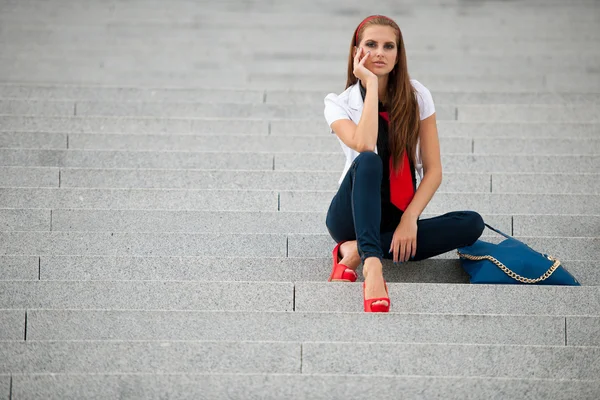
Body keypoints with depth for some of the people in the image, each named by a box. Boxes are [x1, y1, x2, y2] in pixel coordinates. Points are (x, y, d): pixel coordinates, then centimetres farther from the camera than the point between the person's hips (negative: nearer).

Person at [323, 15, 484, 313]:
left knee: (472, 224, -23)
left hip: (397, 217, 3)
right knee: (368, 161, -33)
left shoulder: (416, 96, -1)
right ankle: (372, 265, -52)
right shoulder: (339, 103, -5)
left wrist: (410, 219, -18)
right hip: (353, 217, -3)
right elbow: (364, 146, -27)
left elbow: (433, 169, -4)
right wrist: (371, 84, -21)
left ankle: (355, 252, -28)